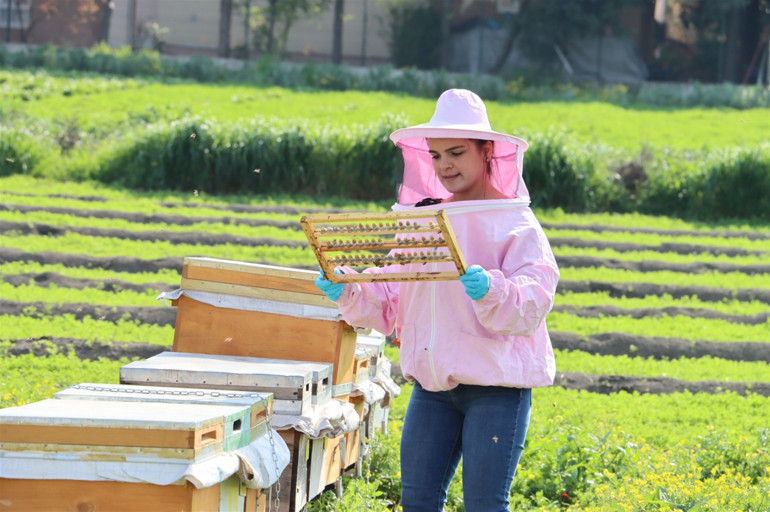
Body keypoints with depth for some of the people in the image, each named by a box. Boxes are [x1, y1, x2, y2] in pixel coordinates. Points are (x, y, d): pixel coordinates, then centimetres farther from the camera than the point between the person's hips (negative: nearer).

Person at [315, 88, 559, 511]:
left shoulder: (516, 225, -5)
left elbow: (530, 306, -15)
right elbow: (388, 302, 14)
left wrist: (490, 291, -34)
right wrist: (347, 290, -4)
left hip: (496, 385, -6)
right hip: (432, 383, 6)